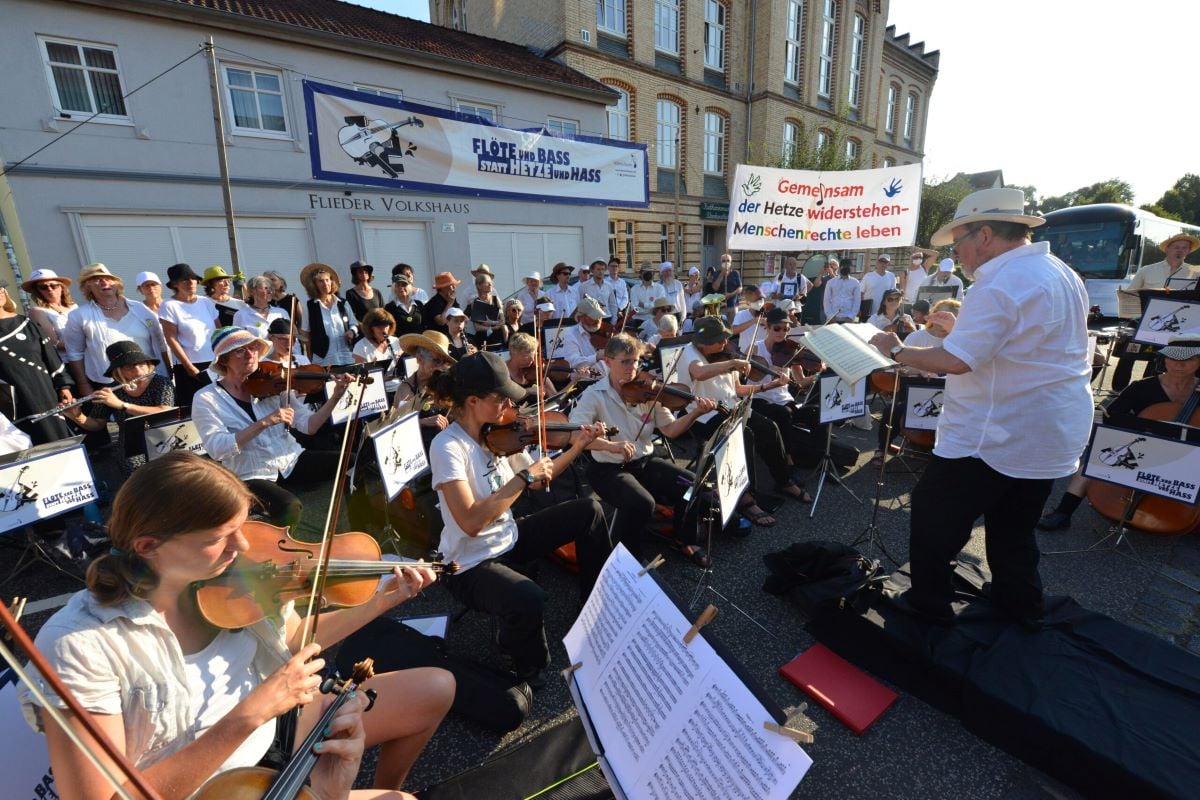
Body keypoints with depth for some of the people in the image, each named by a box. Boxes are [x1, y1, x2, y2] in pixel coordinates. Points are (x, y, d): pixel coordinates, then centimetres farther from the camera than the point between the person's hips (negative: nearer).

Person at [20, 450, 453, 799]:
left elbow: (295, 642, 5)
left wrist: (379, 602, -8)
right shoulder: (78, 646, -26)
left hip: (276, 730, 5)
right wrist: (248, 716, -34)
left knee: (436, 689, 8)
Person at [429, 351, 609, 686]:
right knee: (529, 600, -36)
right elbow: (471, 522, -35)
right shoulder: (448, 446, -26)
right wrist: (524, 476, -30)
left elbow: (535, 481, 7)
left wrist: (577, 447, 0)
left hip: (508, 538, 8)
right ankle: (526, 670, 2)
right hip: (471, 562, -8)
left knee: (588, 509, 4)